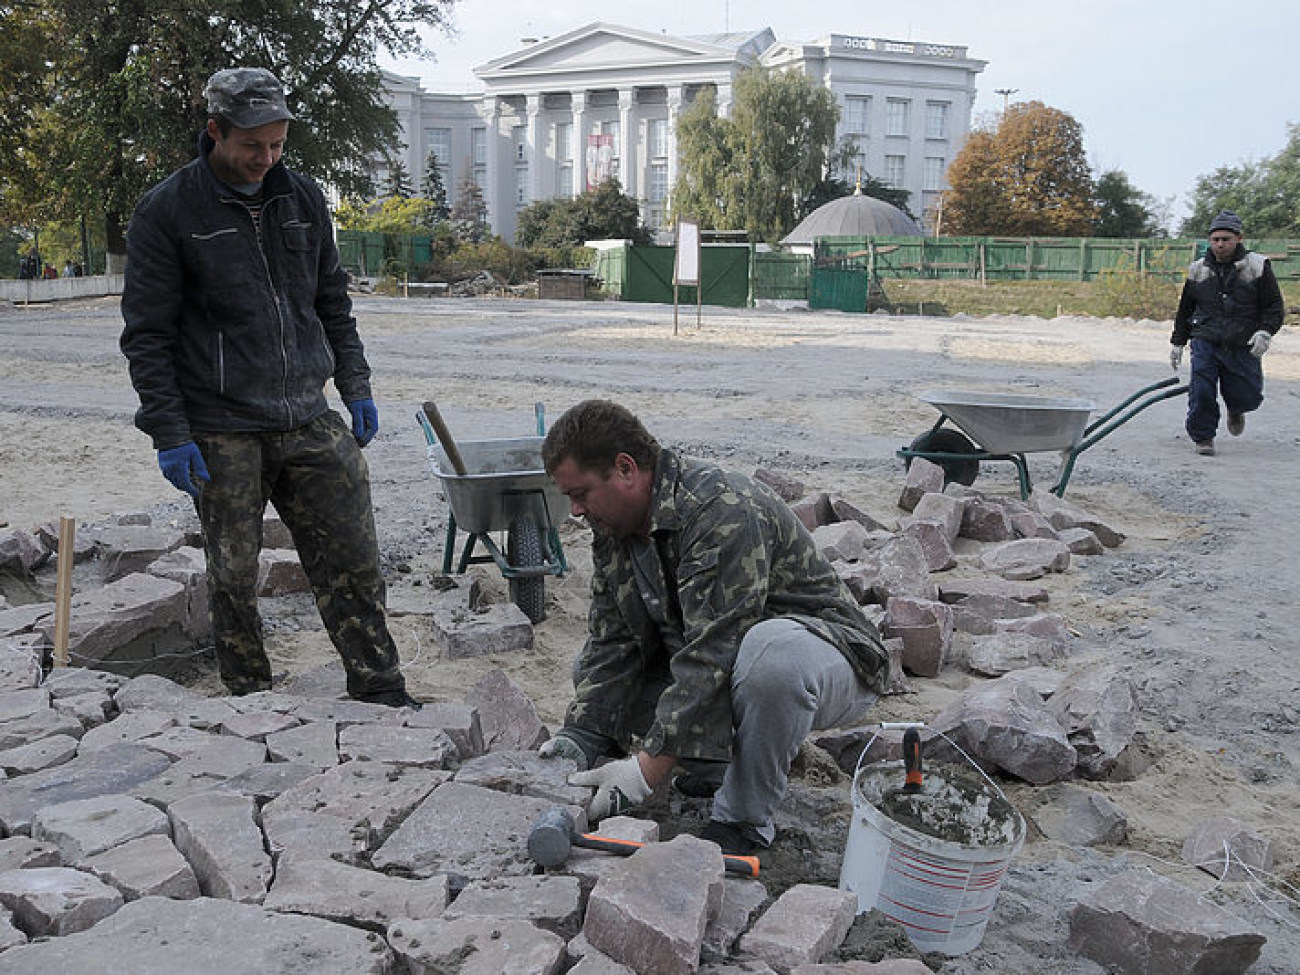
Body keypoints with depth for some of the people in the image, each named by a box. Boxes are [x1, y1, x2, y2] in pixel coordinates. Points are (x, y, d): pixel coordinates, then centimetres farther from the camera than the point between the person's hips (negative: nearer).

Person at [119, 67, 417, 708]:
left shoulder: (303, 198, 10)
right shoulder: (168, 211, -4)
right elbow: (146, 335, -5)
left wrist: (356, 388, 12)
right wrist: (170, 434, -11)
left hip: (309, 421, 4)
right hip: (223, 433, -3)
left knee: (354, 562, 3)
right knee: (234, 578, 6)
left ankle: (381, 696, 14)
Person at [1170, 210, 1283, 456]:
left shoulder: (1258, 266, 0)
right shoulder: (1198, 270, 8)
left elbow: (1274, 306, 1)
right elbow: (1185, 310, 18)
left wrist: (1265, 332, -16)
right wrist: (1177, 343, 18)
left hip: (1243, 347, -1)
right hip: (1205, 343, 1)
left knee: (1248, 396, 2)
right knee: (1201, 393, -8)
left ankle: (1235, 410, 39)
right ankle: (1203, 438, 10)